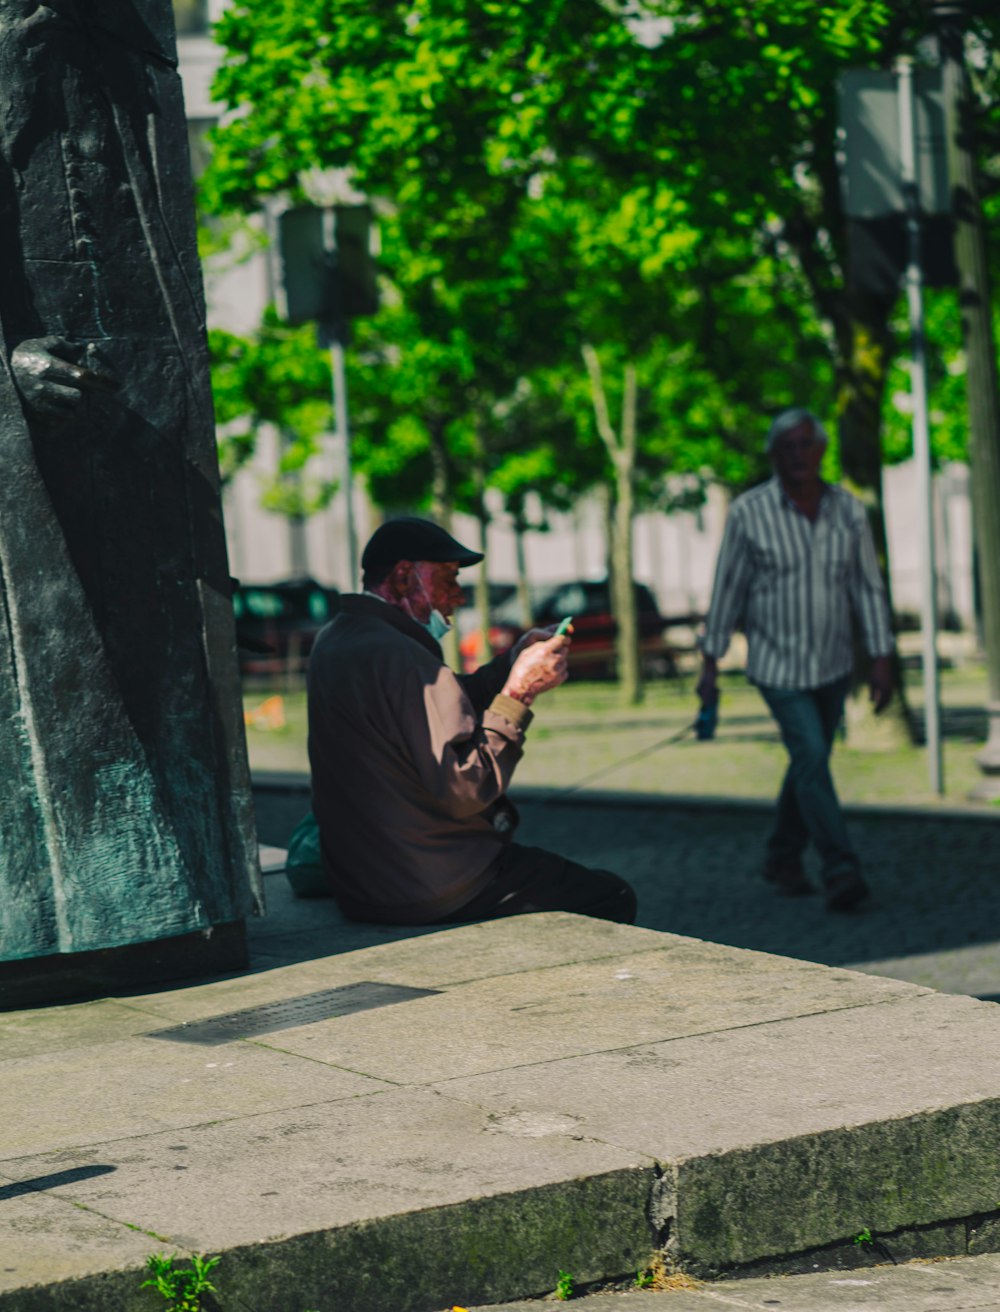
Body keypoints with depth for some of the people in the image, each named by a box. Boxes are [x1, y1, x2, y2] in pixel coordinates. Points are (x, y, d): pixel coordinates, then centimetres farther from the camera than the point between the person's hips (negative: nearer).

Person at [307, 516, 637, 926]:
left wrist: (513, 662, 6)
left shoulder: (335, 641, 9)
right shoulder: (399, 657, -23)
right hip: (431, 889, -10)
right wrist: (519, 692, -18)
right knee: (611, 898, 2)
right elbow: (464, 791, -25)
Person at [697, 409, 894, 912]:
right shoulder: (749, 512, -13)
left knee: (808, 762, 15)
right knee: (812, 761, -16)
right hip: (777, 666, -4)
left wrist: (882, 660, -5)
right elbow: (727, 589, -6)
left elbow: (868, 588, 0)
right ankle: (841, 873, -18)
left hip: (833, 664, 4)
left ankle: (783, 859, 33)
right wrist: (710, 665, -4)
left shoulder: (848, 510, -4)